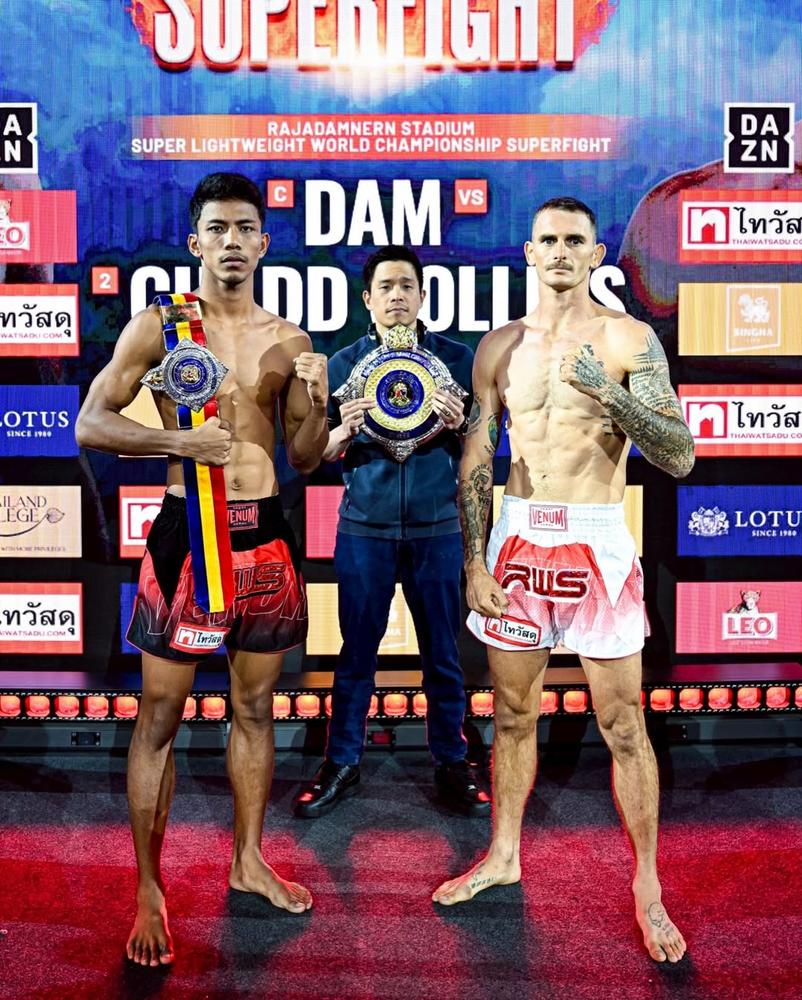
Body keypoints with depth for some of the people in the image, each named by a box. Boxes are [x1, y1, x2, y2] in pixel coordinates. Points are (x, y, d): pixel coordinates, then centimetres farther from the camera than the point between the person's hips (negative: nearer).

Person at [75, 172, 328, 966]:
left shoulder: (289, 342, 9)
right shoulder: (157, 326, 0)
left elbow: (307, 459, 9)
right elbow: (90, 425, -3)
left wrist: (314, 401, -9)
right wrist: (174, 441, -17)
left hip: (265, 533, 4)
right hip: (187, 530, -3)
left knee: (255, 706, 14)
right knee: (160, 715, 2)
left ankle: (248, 860, 31)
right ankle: (149, 890, 17)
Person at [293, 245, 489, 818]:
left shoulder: (457, 358, 4)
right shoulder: (344, 363, 5)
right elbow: (317, 457, 6)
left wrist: (458, 426, -14)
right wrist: (343, 432, -15)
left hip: (437, 529, 0)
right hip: (365, 529, 0)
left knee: (442, 653, 9)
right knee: (357, 651, 8)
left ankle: (452, 765, 25)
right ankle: (342, 765, 22)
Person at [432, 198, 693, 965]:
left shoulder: (629, 340, -3)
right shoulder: (500, 347, 7)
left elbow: (680, 457, -9)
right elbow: (475, 462, 7)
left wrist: (612, 395, -24)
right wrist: (474, 562, 0)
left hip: (596, 546, -3)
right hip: (516, 542, 3)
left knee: (623, 725, 4)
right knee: (513, 714, 15)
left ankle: (647, 887, 22)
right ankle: (504, 855, 34)